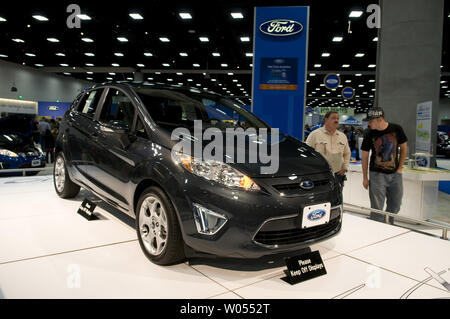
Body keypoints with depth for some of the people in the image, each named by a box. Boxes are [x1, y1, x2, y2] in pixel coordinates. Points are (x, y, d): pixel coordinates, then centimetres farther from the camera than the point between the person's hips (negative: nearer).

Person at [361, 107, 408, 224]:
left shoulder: (396, 129, -6)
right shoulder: (370, 134, -7)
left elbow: (404, 148, 7)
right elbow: (365, 156, 0)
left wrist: (400, 168, 2)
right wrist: (365, 177, 0)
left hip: (395, 174, 2)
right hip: (377, 175, -2)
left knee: (395, 206, 13)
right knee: (377, 209, -1)